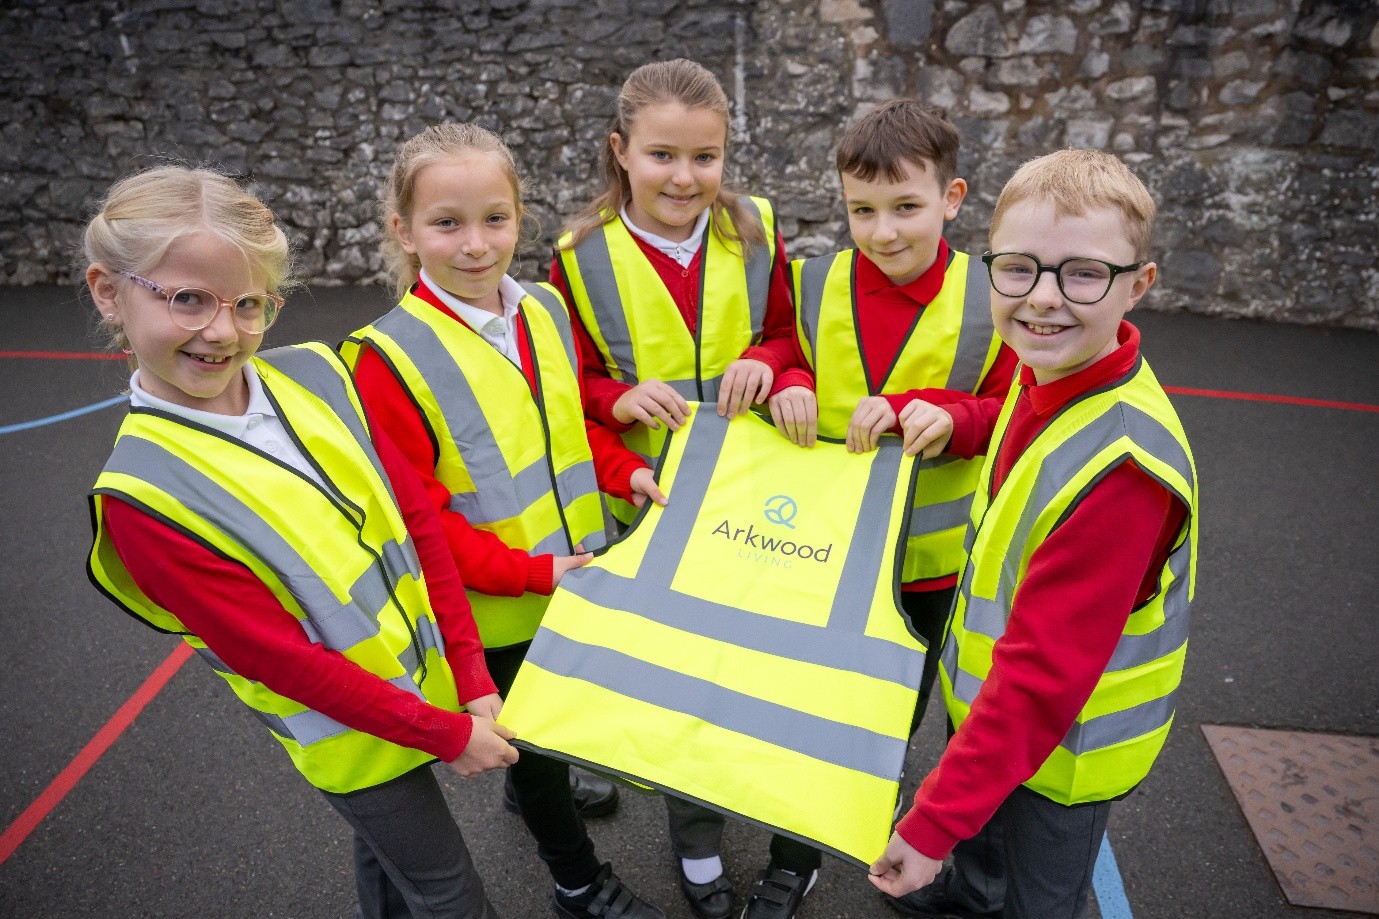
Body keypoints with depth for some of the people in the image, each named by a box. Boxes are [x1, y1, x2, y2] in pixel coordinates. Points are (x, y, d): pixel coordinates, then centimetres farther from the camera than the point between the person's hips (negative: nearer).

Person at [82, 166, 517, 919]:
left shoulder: (315, 376, -9)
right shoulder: (142, 495, -23)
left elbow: (417, 522, -6)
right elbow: (283, 658, -20)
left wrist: (473, 679, -7)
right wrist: (449, 735, -15)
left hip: (432, 682, 4)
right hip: (352, 738, -4)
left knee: (387, 859, 30)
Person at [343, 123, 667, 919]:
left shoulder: (545, 309, -3)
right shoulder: (389, 358, -21)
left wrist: (625, 470, -7)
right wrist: (529, 573, -24)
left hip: (579, 573, 6)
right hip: (498, 607, -5)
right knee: (530, 733, 17)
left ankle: (538, 787, 62)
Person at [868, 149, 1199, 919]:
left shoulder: (1121, 466, -37)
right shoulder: (1051, 373, -12)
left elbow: (1044, 675, -34)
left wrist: (934, 820, -28)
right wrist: (948, 420, -2)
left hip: (1064, 748, -8)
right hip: (995, 699, 8)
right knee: (982, 837, 36)